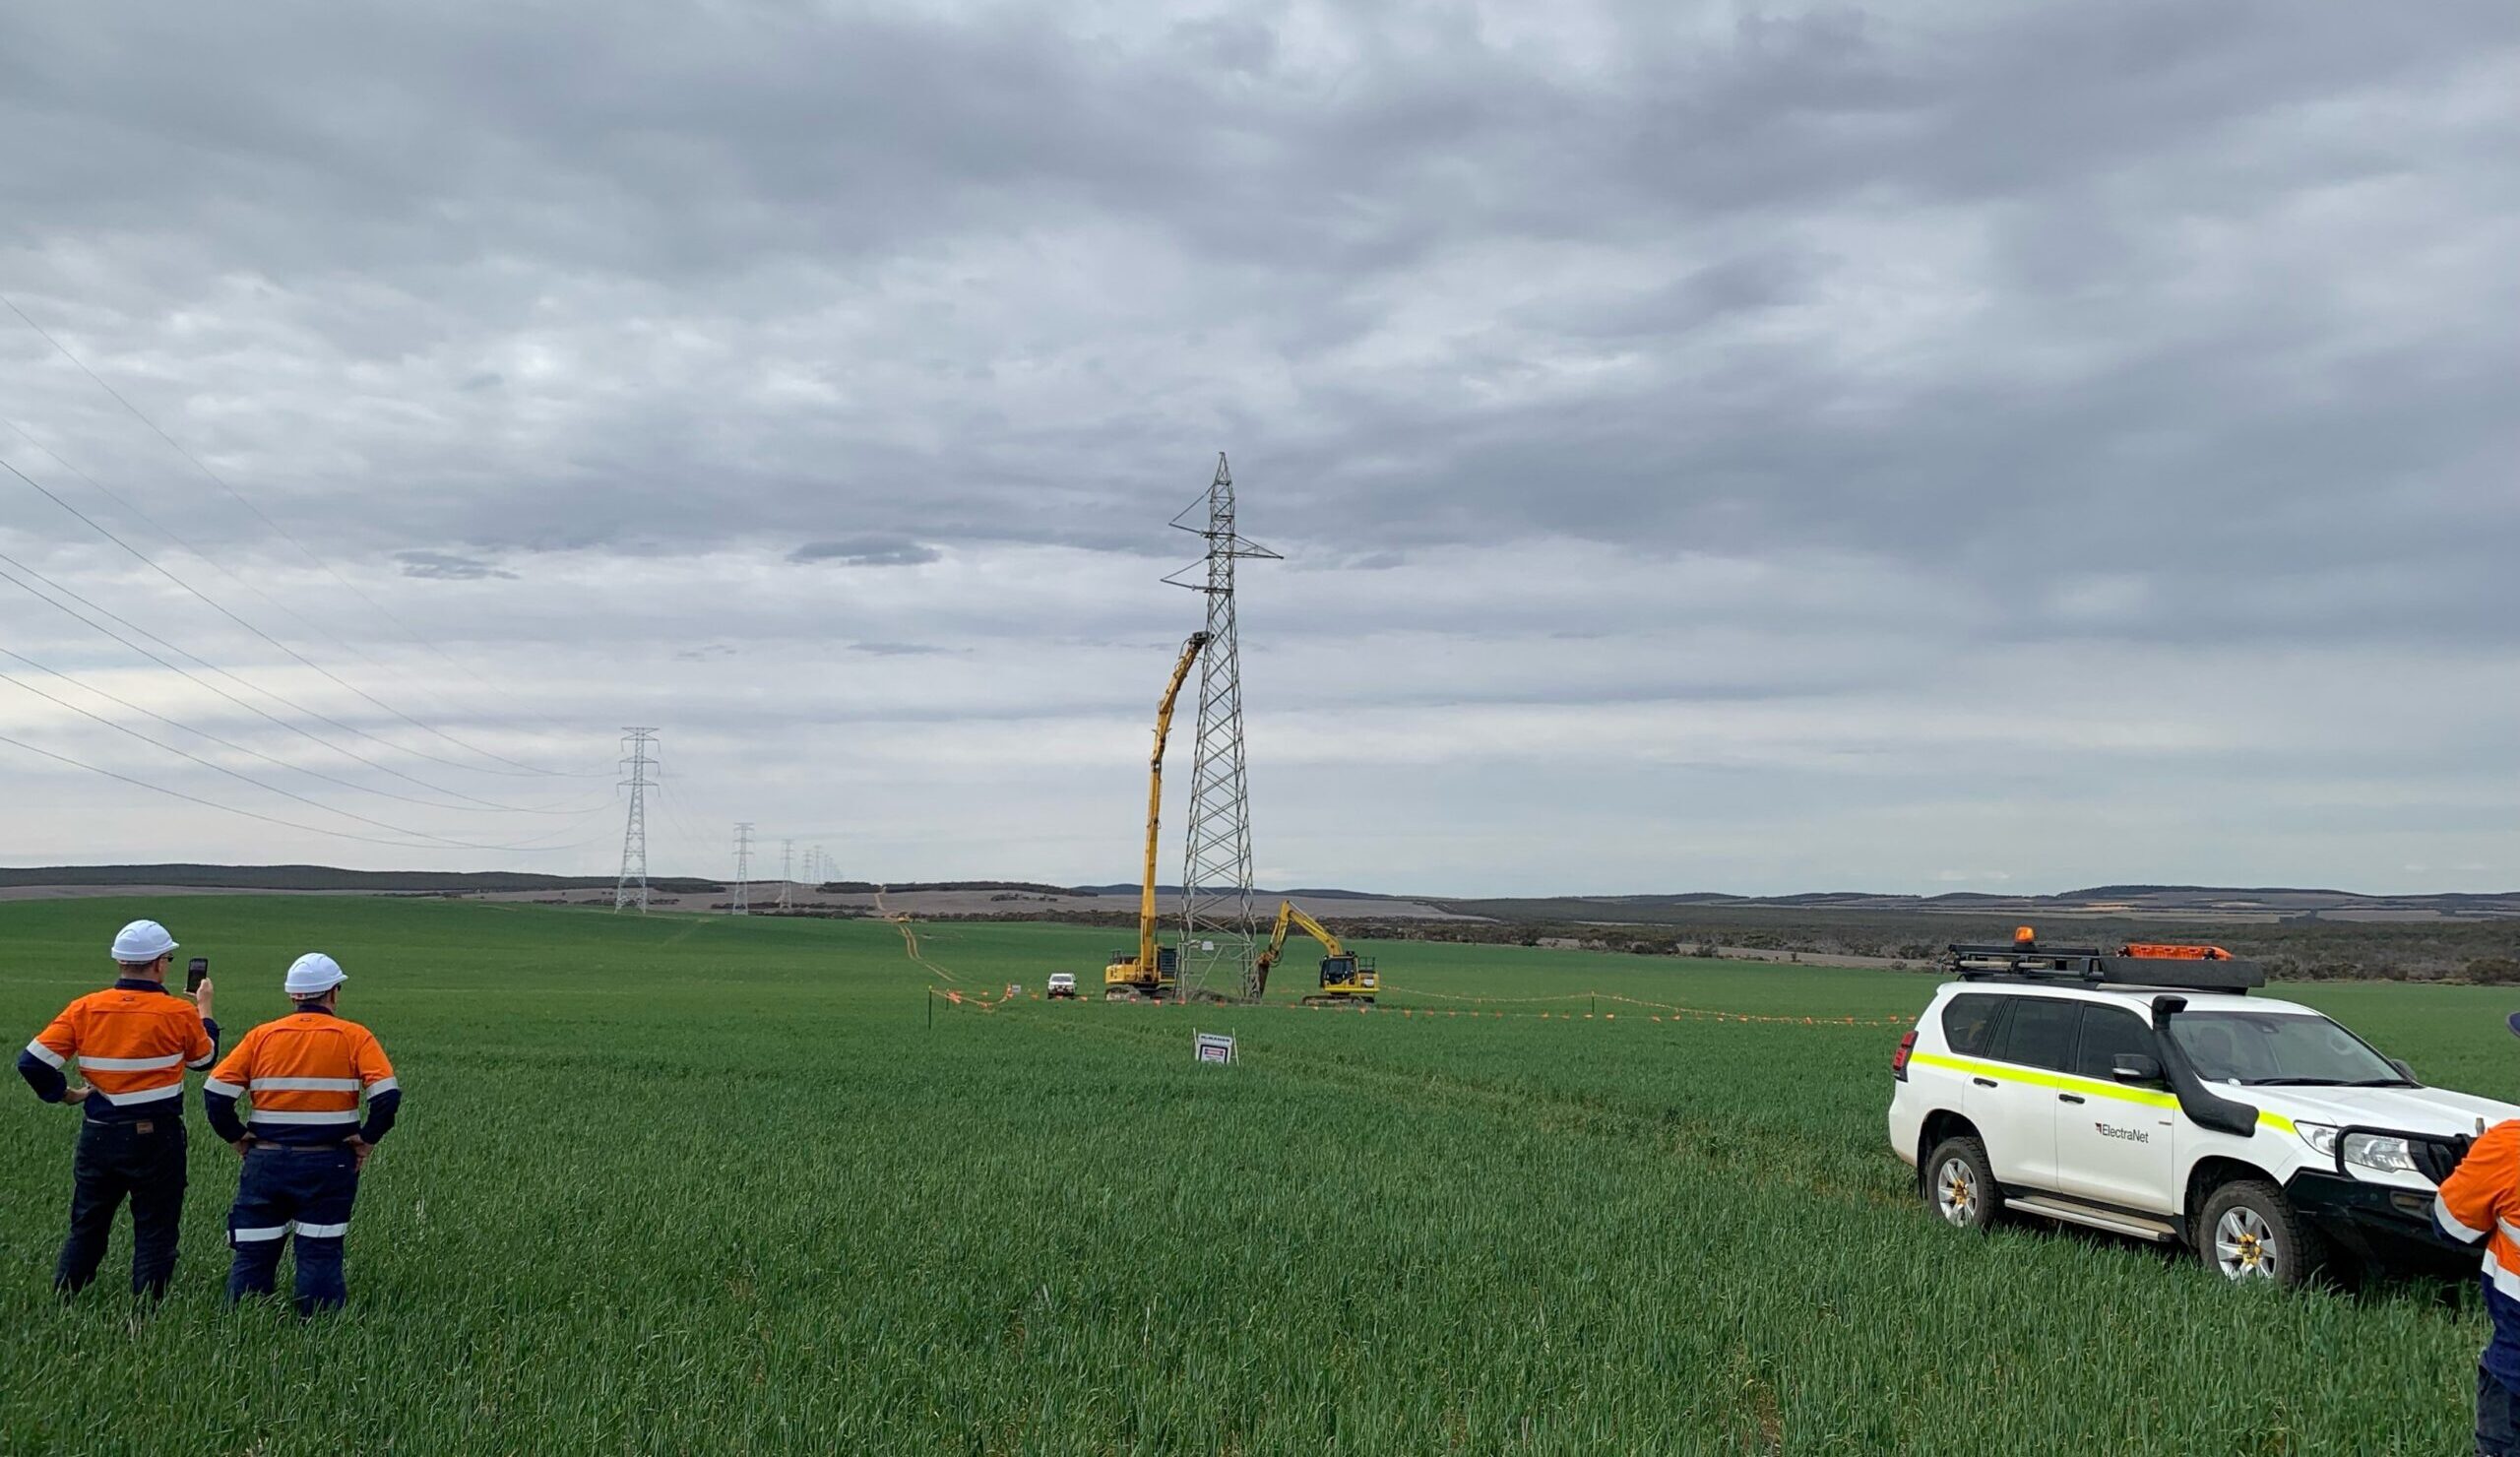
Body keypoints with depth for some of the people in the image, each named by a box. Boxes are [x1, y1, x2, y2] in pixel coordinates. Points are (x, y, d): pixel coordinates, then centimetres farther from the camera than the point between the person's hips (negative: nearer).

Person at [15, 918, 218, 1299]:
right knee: (155, 1233, 7)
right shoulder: (179, 1013, -11)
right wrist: (204, 1009, 23)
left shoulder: (85, 1009, -5)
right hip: (155, 1138, -3)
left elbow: (32, 1061, -9)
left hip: (97, 1136, 3)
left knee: (85, 1228, 18)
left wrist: (64, 1094, 6)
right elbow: (204, 1057, 8)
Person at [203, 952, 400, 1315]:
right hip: (328, 1164, -2)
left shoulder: (262, 1036, 4)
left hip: (265, 1162, 2)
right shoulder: (354, 1037, -3)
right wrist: (367, 1140, -3)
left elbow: (215, 1092, -3)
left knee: (252, 1257, 9)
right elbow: (387, 1094, -14)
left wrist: (237, 1137, 7)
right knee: (320, 1257, 3)